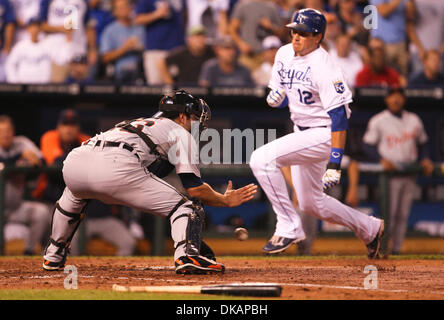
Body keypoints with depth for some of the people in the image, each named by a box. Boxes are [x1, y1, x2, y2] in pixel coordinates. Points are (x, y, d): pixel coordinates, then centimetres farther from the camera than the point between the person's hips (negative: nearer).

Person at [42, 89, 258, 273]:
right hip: (116, 166, -7)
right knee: (185, 206, 4)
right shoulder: (180, 133, 21)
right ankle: (187, 254, -24)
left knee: (75, 192, 43)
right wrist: (226, 200, 26)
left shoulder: (135, 123, 42)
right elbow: (195, 189, 10)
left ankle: (54, 256, 41)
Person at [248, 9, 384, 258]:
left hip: (323, 134, -9)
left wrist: (335, 163, -31)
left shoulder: (324, 67, -22)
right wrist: (275, 98, -11)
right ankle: (369, 228, 38)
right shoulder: (285, 55, 2)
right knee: (311, 204, 17)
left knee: (262, 158, -25)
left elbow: (339, 116, -26)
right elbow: (279, 99, 16)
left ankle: (289, 227, -17)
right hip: (301, 132, 9)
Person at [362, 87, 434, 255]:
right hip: (390, 172, -4)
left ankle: (396, 249, 8)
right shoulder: (378, 121, 1)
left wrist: (424, 159, 4)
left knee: (403, 215, 4)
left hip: (410, 173, 4)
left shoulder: (414, 120, 13)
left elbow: (422, 143, 22)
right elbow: (368, 145, 0)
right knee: (389, 213, -11)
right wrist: (382, 159, -15)